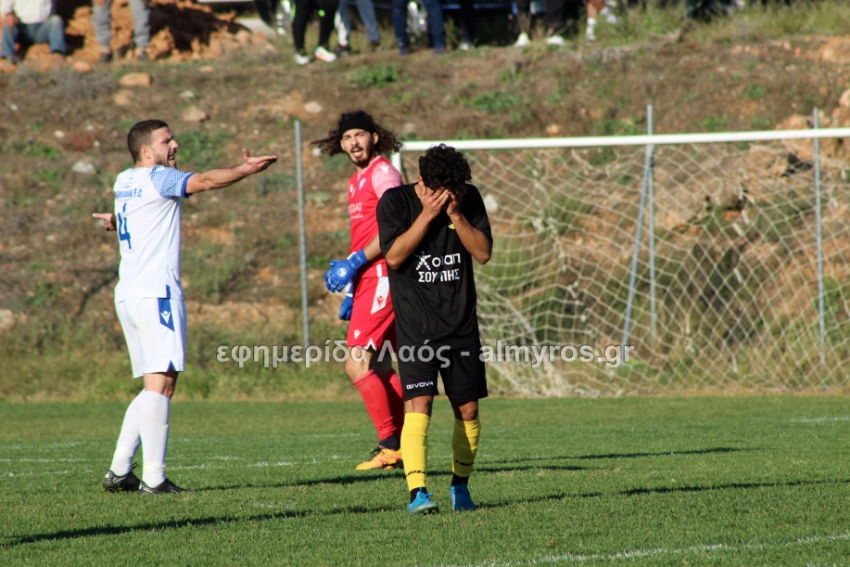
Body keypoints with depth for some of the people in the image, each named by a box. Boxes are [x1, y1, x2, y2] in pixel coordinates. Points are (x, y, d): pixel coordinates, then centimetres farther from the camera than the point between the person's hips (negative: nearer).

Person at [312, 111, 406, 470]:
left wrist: (355, 263, -18)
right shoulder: (357, 181, 20)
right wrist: (351, 291, 24)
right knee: (379, 367, 11)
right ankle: (398, 444, 15)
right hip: (368, 280, 10)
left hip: (382, 278, -10)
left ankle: (391, 444, -10)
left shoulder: (382, 173, -9)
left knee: (357, 363, -14)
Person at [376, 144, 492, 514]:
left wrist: (456, 213, -16)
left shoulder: (469, 199, 2)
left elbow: (483, 253, -5)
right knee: (418, 403, -18)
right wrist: (428, 215, -21)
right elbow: (394, 255, -16)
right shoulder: (395, 201, -6)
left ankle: (460, 485, 26)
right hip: (415, 326, -3)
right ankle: (417, 491, -25)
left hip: (461, 323, 4)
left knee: (467, 410, 7)